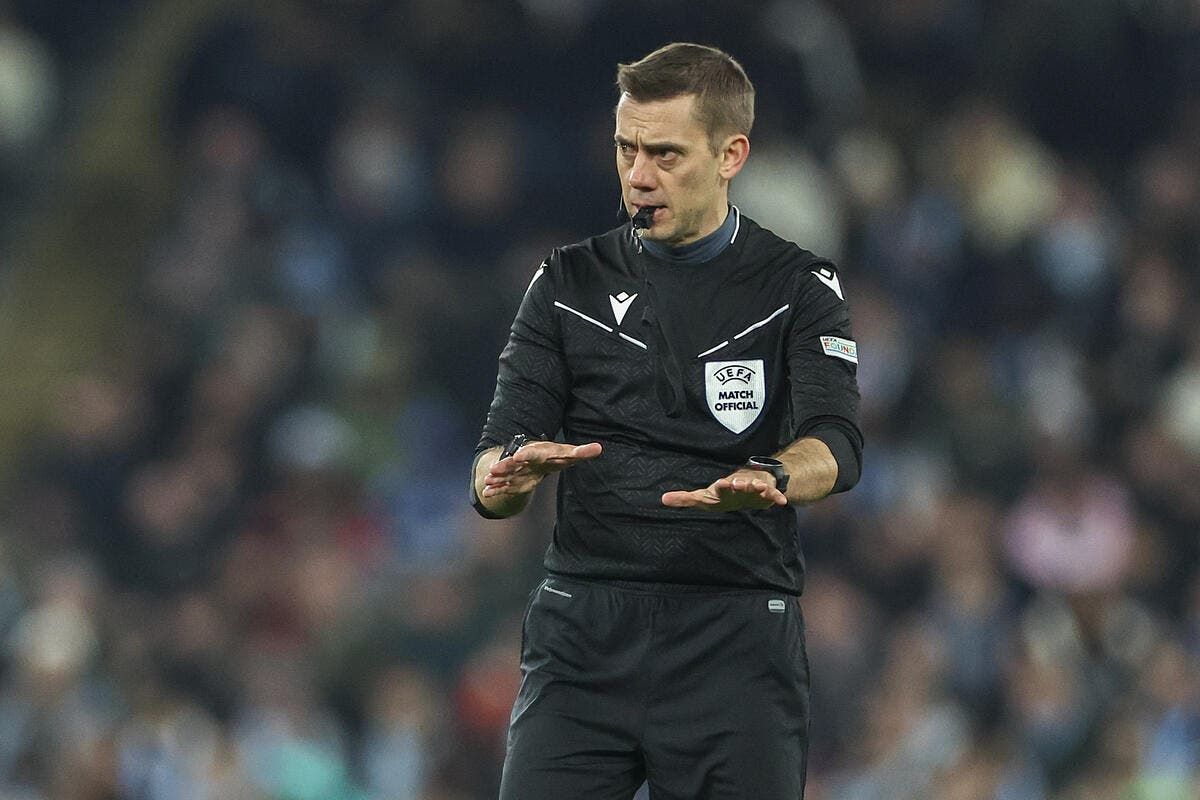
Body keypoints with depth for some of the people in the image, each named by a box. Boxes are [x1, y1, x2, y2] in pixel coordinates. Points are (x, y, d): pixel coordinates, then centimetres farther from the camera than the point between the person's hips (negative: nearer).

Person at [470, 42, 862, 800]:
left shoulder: (798, 288, 4)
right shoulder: (569, 284, 10)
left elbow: (836, 445, -13)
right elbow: (492, 476, 4)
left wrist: (768, 478, -37)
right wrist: (510, 473, -22)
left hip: (738, 642, -1)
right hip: (584, 630, 1)